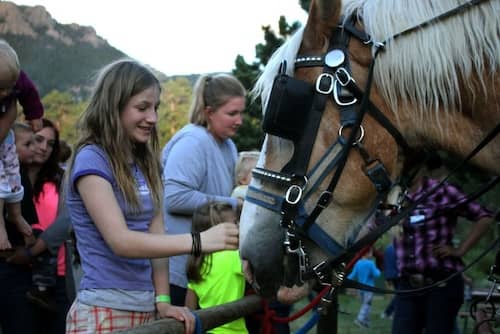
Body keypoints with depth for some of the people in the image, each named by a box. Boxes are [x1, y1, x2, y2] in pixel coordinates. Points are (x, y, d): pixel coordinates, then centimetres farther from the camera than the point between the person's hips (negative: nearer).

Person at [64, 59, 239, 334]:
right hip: (104, 312, -7)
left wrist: (162, 301, -5)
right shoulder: (91, 160, -11)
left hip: (146, 310, 7)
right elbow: (120, 241, -21)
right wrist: (198, 241, -29)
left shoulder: (145, 162, 11)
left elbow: (155, 234, 6)